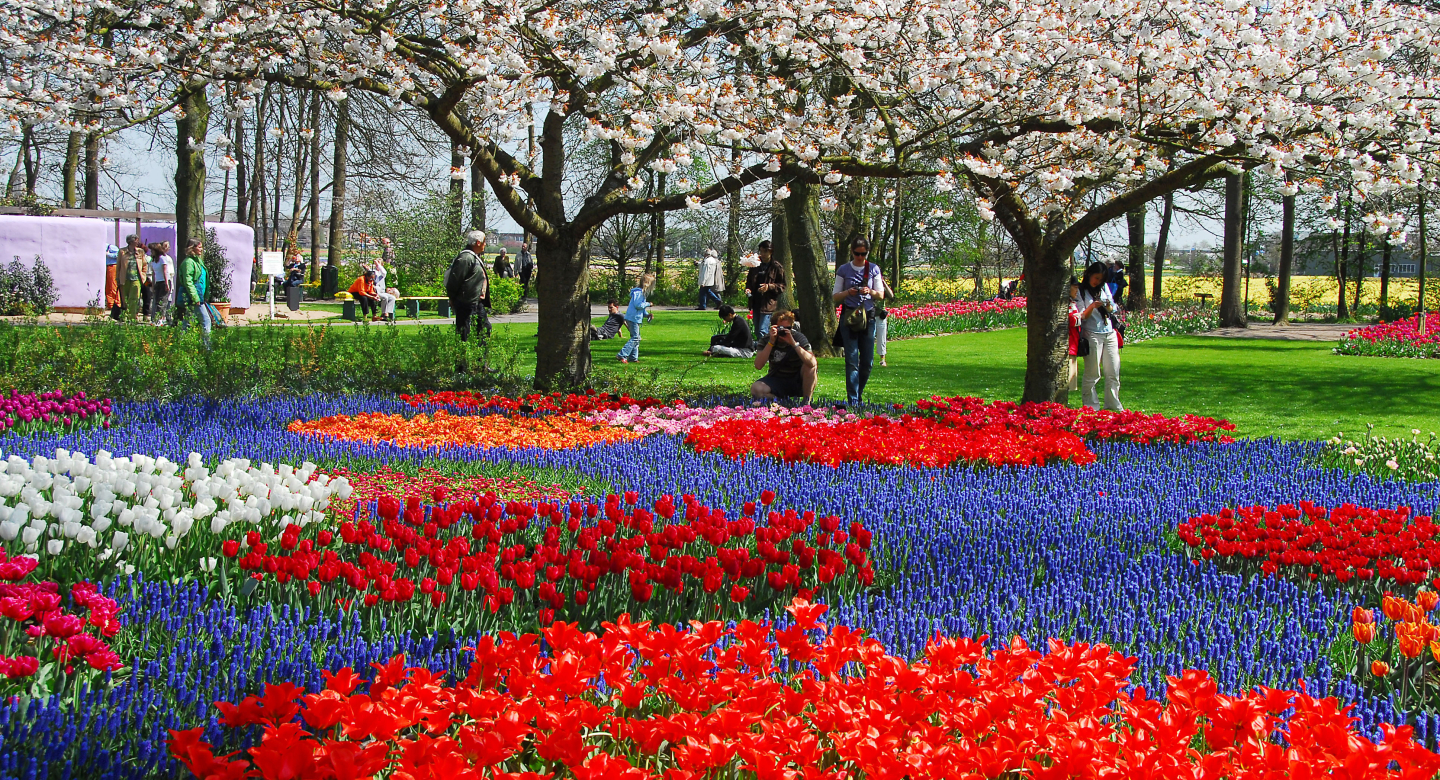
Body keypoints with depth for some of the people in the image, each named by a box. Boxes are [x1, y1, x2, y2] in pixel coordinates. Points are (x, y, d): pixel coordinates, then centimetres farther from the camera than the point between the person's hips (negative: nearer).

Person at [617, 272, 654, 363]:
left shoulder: (642, 292, 17)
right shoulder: (638, 292, -15)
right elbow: (638, 305, -22)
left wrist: (647, 314, 10)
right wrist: (648, 304, -9)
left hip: (635, 318, 11)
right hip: (633, 318, -11)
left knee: (636, 338, 12)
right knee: (635, 338, -12)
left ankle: (633, 357, 15)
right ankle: (622, 355, -14)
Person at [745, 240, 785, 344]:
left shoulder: (776, 267, -3)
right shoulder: (755, 266, 12)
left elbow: (782, 286, -2)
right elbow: (749, 281, 23)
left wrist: (769, 287, -17)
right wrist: (748, 289, 1)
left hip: (768, 303, -6)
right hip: (756, 302, 6)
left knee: (763, 332, -14)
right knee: (757, 332, 13)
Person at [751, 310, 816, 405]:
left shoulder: (799, 337, -13)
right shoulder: (767, 339, -9)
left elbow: (812, 363, -31)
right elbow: (758, 366, -22)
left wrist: (793, 343, -38)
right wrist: (771, 342, -29)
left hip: (798, 382, -1)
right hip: (777, 381, 1)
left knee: (811, 365, -29)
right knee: (756, 389, -28)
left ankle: (807, 402, -15)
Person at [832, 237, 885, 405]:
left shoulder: (873, 269, 6)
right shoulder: (844, 270, 4)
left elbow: (881, 295, 7)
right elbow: (835, 296, 6)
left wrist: (870, 292, -15)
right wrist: (848, 293, -15)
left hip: (868, 317, 2)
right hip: (848, 316, -2)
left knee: (867, 360, 2)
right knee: (852, 360, -7)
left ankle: (859, 393, 22)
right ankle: (853, 400, -8)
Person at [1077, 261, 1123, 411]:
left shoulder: (1104, 287, 13)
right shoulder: (1081, 291, -3)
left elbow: (1112, 310, 17)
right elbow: (1082, 316, -6)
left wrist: (1109, 306, -6)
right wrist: (1092, 307, -24)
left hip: (1109, 333, 5)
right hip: (1092, 334, -5)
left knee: (1113, 373, 5)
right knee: (1092, 374, -5)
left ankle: (1113, 405, 14)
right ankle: (1091, 407, 3)